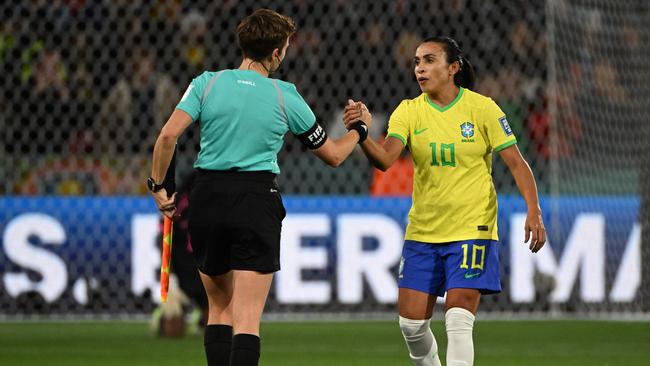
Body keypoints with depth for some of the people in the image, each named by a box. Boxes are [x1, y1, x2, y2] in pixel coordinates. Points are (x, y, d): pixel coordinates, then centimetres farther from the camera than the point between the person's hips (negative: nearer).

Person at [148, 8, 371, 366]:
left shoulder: (207, 83, 2)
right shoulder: (285, 98, 1)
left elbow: (168, 135, -10)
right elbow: (332, 154, 12)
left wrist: (157, 185, 2)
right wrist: (359, 129, 31)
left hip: (207, 200, 3)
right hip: (257, 201, -2)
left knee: (219, 308, 19)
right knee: (247, 319, -6)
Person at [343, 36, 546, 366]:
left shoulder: (482, 109, -7)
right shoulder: (409, 112, 0)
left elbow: (516, 163, -5)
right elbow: (385, 159, -16)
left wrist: (534, 212, -17)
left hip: (472, 230, -4)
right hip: (422, 233, 4)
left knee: (458, 322, -14)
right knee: (411, 323, 2)